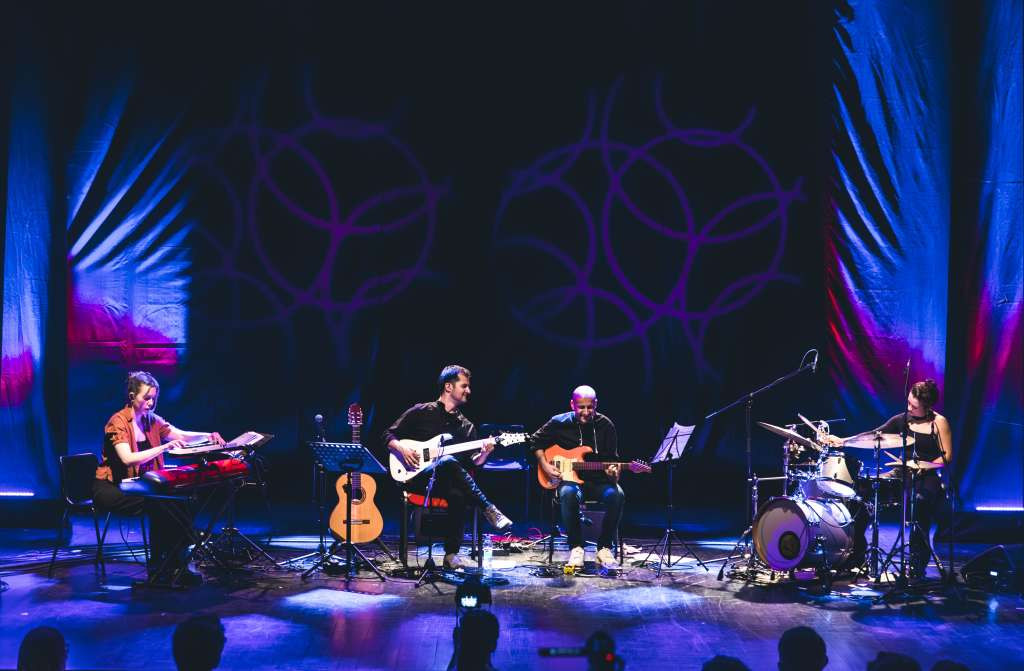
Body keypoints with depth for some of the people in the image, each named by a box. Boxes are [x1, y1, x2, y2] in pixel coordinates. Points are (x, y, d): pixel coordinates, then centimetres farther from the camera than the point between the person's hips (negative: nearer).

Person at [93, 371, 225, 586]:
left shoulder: (152, 421, 8)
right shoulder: (117, 422, -14)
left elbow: (181, 435, 6)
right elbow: (128, 459, -27)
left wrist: (207, 436, -14)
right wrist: (163, 447, -35)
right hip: (110, 488, -7)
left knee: (181, 501, -22)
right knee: (159, 505, -31)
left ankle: (175, 565, -18)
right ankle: (158, 569, -21)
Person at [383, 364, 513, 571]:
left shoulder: (466, 426, 18)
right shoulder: (421, 412, 8)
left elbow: (470, 464, 11)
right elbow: (389, 435, 9)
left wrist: (483, 454, -9)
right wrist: (402, 449, -10)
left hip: (445, 483, 4)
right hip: (416, 478, -4)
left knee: (458, 495, -34)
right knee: (448, 462, -36)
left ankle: (451, 555, -26)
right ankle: (489, 510, -34)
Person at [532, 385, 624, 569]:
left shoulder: (605, 426, 1)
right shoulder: (559, 423, -2)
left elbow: (613, 459, 5)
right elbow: (536, 441, 12)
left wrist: (614, 472, -18)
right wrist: (544, 465, -2)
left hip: (599, 480, 2)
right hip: (569, 478, -1)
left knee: (617, 495, -31)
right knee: (569, 494, -38)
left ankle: (604, 548, -13)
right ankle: (576, 548, -21)